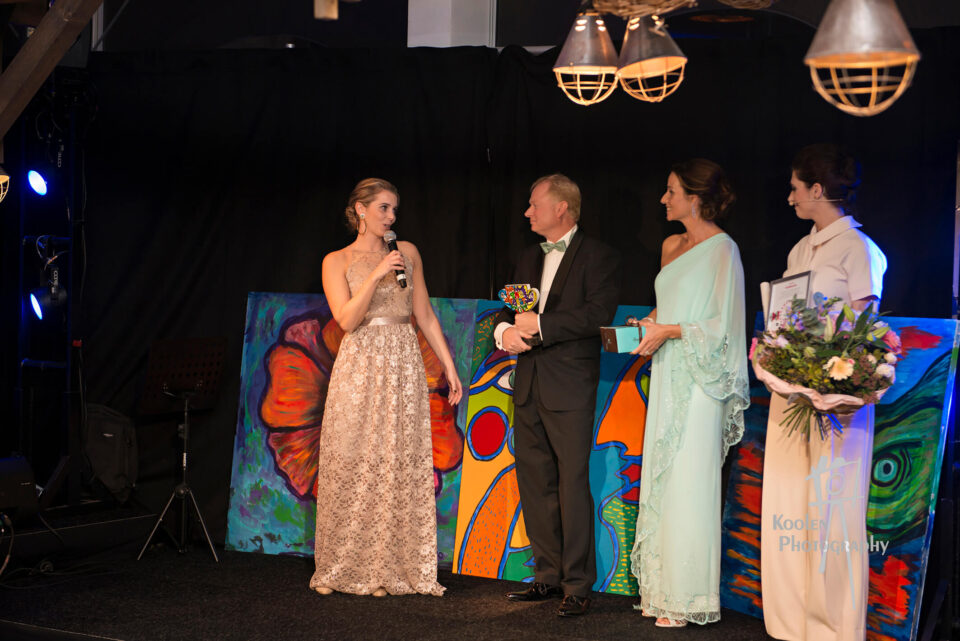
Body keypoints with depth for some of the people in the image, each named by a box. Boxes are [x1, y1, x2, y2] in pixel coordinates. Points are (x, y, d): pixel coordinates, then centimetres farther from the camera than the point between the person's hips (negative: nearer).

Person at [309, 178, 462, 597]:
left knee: (401, 470, -1)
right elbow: (347, 320, -10)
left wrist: (449, 366, 9)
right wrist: (376, 275, -17)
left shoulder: (407, 253, 11)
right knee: (352, 468, -1)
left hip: (404, 369, 2)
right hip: (359, 370, -2)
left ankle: (391, 570, 5)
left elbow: (424, 315, 13)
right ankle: (341, 569, 11)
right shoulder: (337, 262, 3)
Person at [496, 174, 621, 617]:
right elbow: (509, 310, 21)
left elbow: (599, 312, -15)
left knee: (573, 484, -8)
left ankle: (578, 585, -4)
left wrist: (539, 325, -15)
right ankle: (549, 576, 18)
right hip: (528, 385, 7)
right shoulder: (529, 258, 20)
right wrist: (505, 330, -3)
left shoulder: (597, 256, -3)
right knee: (535, 484, 9)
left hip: (569, 386, -7)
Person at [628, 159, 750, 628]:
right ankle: (662, 588, 14)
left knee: (688, 484, -6)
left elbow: (723, 325, -13)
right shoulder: (671, 246, 15)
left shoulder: (722, 249, -9)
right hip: (666, 376, 8)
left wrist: (670, 331, -17)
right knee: (660, 479, 8)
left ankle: (689, 597, 1)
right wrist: (647, 326, 6)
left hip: (698, 380, -8)